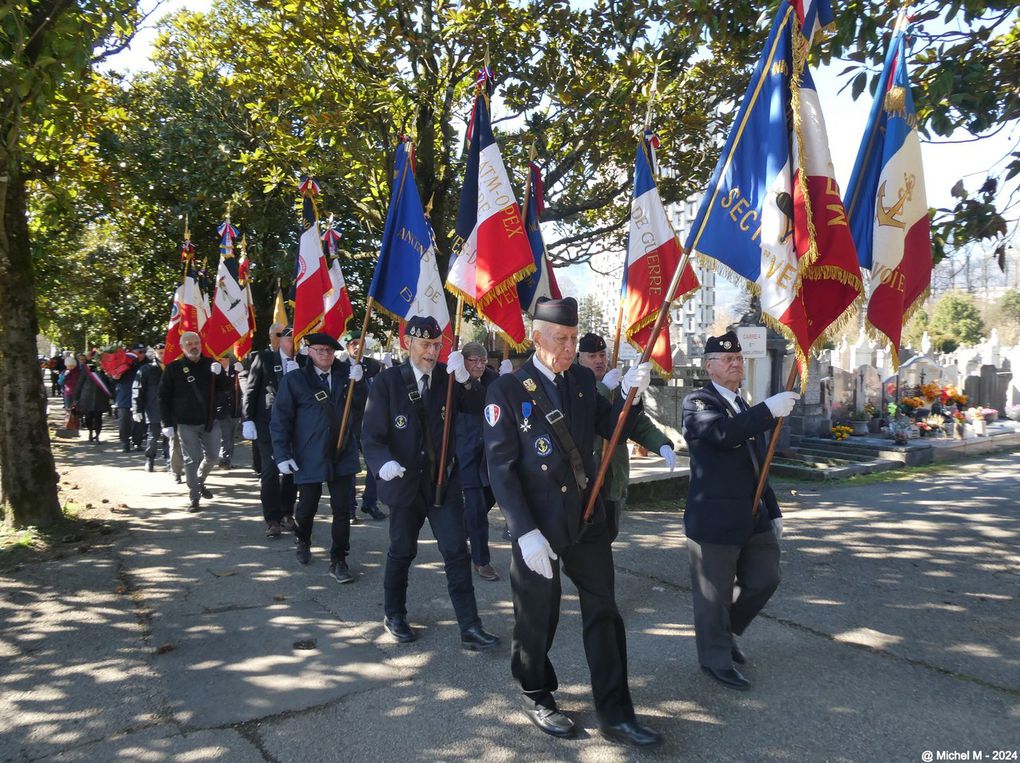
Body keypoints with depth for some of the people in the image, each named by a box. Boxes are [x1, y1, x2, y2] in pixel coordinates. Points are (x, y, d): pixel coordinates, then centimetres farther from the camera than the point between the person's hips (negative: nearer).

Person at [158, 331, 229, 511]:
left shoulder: (211, 364, 4)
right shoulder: (173, 368, -3)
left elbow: (224, 388, 4)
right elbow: (164, 397, -2)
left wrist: (219, 373, -17)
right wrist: (167, 424, -7)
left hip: (209, 421, 3)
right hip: (186, 423, -3)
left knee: (211, 456, 10)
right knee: (192, 460, 0)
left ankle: (200, 481, 37)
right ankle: (194, 497, 9)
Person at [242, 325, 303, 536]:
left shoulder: (303, 361, 4)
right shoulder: (264, 358, -1)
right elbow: (250, 390, -2)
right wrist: (247, 420, -7)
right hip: (268, 424, -3)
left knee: (291, 471, 10)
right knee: (270, 472, -2)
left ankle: (287, 515, 24)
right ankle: (272, 520, 6)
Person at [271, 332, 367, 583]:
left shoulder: (345, 373, 2)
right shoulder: (295, 379, -5)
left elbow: (364, 405, 0)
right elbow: (280, 419, -5)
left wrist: (359, 382, -18)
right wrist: (282, 455, -10)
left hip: (342, 454, 2)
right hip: (309, 456, -1)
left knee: (342, 509, 3)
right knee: (307, 506, 13)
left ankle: (338, 560, 15)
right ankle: (303, 541, 43)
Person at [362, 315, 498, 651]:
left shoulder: (448, 376, -2)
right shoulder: (388, 381, -9)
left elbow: (480, 407, -14)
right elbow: (372, 435, -12)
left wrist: (464, 379, -30)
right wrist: (384, 463, -32)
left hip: (444, 481, 1)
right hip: (405, 481, -1)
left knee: (457, 552, -2)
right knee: (401, 552, 15)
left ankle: (470, 628, 6)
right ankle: (394, 615, 36)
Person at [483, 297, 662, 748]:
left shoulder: (582, 380, 4)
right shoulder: (508, 390, -12)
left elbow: (611, 429, 8)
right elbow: (501, 467, -15)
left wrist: (629, 395, -12)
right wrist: (525, 532, -21)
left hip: (589, 519, 5)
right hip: (539, 527, -5)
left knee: (603, 614, 10)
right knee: (538, 619, 12)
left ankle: (615, 716, 23)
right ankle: (537, 699, 36)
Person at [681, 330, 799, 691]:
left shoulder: (747, 409, 16)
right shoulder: (697, 403, -10)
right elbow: (722, 432, -31)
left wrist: (773, 510, 19)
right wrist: (768, 410, -36)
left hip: (753, 517, 8)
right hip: (714, 519, -8)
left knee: (764, 580, 14)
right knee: (714, 594, 4)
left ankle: (725, 633, 36)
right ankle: (716, 658, 24)